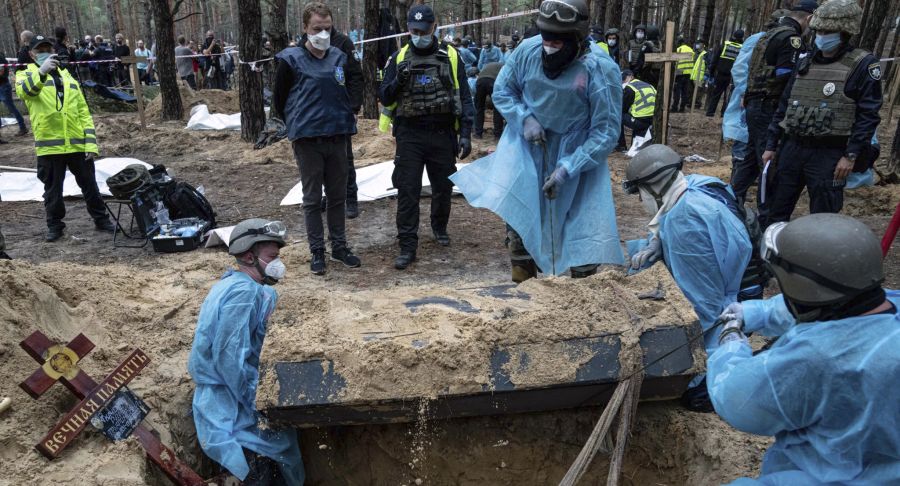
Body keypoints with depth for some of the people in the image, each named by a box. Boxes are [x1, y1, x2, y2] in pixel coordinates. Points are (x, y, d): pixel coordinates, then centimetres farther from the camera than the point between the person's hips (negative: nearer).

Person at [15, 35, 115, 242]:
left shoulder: (68, 77, 15)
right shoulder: (26, 75, 5)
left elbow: (84, 113, 11)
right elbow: (25, 90, -22)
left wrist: (91, 143, 1)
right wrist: (41, 71, -42)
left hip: (78, 144, 2)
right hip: (49, 146, -2)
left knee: (89, 184, 10)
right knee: (53, 188, 8)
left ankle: (101, 219, 22)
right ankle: (54, 225, 21)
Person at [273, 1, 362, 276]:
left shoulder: (341, 58, 6)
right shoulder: (291, 60, -5)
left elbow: (354, 87, 21)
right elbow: (279, 100, 4)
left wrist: (349, 113, 9)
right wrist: (297, 124, 9)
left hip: (338, 137, 4)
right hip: (307, 139, -3)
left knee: (337, 196, 11)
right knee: (312, 199, 5)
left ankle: (339, 247, 23)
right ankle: (317, 252, 15)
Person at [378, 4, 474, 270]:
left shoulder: (450, 56, 2)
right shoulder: (399, 58, 5)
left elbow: (465, 97, 3)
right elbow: (384, 97, 4)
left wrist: (465, 133, -5)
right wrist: (398, 80, -16)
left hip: (443, 133, 0)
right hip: (409, 135, 0)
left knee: (443, 187, 14)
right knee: (407, 191, -3)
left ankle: (440, 227, 39)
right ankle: (407, 246, 3)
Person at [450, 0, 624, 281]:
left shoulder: (600, 69, -24)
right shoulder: (528, 50, -15)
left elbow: (606, 131, -19)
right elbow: (502, 92, 1)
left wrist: (568, 168, -27)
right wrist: (524, 119, -18)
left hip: (579, 153, -2)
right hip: (528, 145, 3)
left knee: (585, 224, 2)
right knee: (517, 214, 4)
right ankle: (522, 283, 24)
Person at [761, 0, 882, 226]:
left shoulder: (863, 65, -4)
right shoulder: (805, 63, 12)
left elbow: (868, 115, -8)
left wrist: (851, 155, -15)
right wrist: (771, 145, 11)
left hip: (829, 155, -5)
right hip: (792, 148, 5)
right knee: (776, 212, 11)